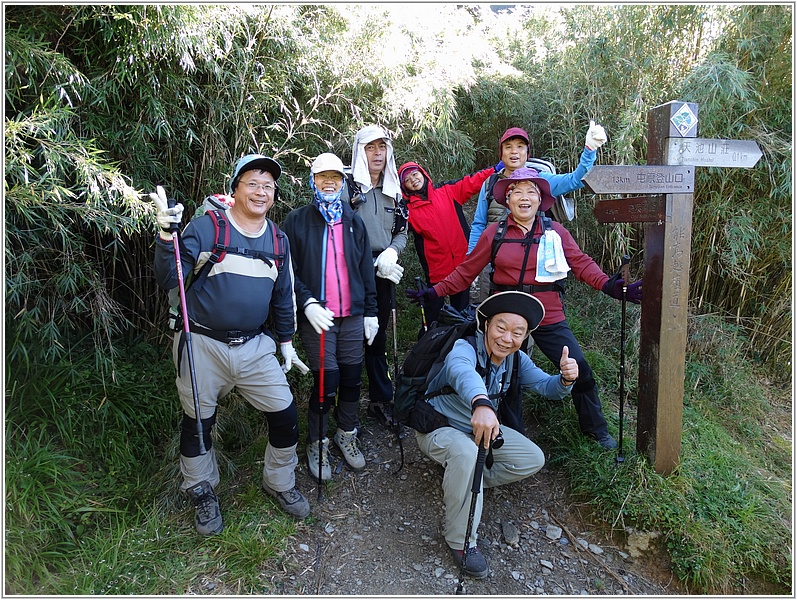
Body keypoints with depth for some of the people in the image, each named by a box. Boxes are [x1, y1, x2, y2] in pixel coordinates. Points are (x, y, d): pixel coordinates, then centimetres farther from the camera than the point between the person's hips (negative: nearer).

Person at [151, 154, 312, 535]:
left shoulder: (278, 239, 6)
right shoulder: (205, 227, -9)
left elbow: (283, 294, 15)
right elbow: (169, 281, -15)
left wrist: (286, 341, 18)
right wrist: (166, 235, -29)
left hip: (254, 347, 4)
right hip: (203, 345, -3)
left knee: (285, 415, 5)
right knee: (197, 423, 13)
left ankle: (280, 483, 32)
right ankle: (202, 493, 39)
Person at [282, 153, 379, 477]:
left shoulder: (354, 221, 11)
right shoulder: (297, 220, 0)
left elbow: (366, 269, 11)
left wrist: (371, 312, 8)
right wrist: (308, 303, -18)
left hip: (353, 316, 4)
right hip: (317, 316, -4)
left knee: (352, 378, 9)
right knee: (326, 383, -3)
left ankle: (346, 434, 33)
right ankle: (316, 443, 21)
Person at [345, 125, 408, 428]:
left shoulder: (393, 192, 14)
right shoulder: (346, 187, -5)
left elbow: (401, 232, 17)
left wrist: (391, 252, -6)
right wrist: (373, 264, -12)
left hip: (384, 278, 6)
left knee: (378, 339, 14)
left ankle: (381, 400, 25)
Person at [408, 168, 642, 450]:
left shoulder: (555, 231, 0)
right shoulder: (494, 233, 0)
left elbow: (581, 263, -4)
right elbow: (467, 271, 1)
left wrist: (609, 285, -20)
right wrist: (434, 292, -5)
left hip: (548, 317, 0)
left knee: (580, 370, 2)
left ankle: (596, 429, 30)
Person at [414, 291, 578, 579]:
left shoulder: (515, 359, -6)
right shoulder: (464, 349, -30)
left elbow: (546, 387, -8)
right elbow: (462, 371, -54)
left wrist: (565, 379, -33)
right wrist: (481, 403, -77)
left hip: (481, 427, 7)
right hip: (438, 427, -7)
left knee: (533, 459, -5)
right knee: (466, 454, -38)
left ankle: (460, 484, 8)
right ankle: (461, 540, -17)